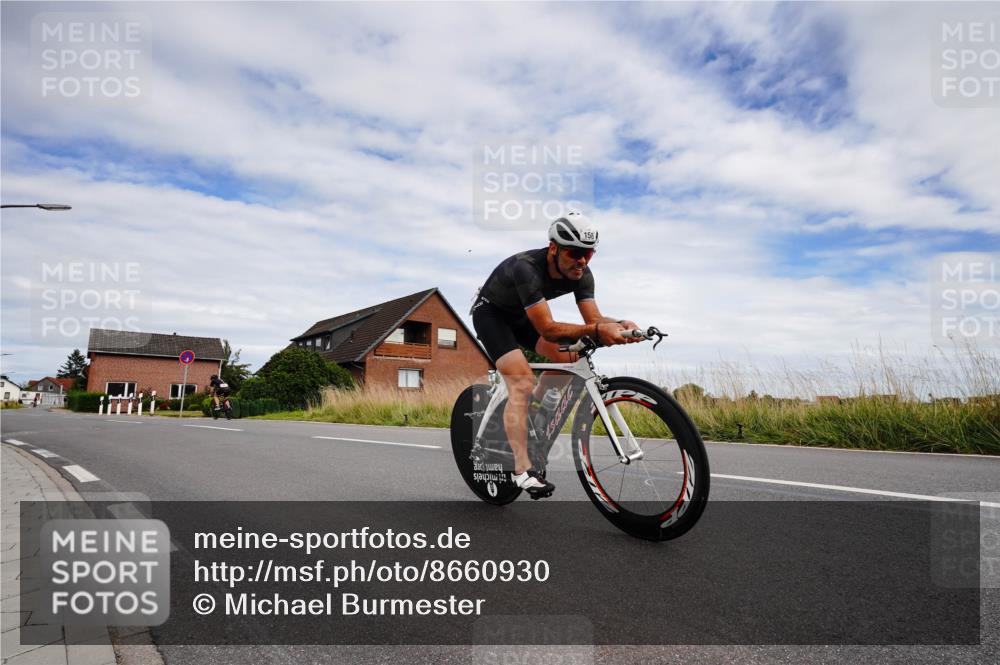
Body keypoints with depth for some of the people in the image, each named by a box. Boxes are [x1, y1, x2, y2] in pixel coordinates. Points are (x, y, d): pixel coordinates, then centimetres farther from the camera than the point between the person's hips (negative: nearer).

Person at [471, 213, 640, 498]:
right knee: (522, 382, -22)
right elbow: (547, 329, -41)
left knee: (569, 356, -9)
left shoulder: (581, 274, -17)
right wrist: (595, 331, -52)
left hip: (521, 314, 7)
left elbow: (594, 318, -19)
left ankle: (530, 414, 12)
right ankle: (522, 470, -19)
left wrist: (619, 325, -40)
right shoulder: (526, 268, -37)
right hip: (490, 312, -7)